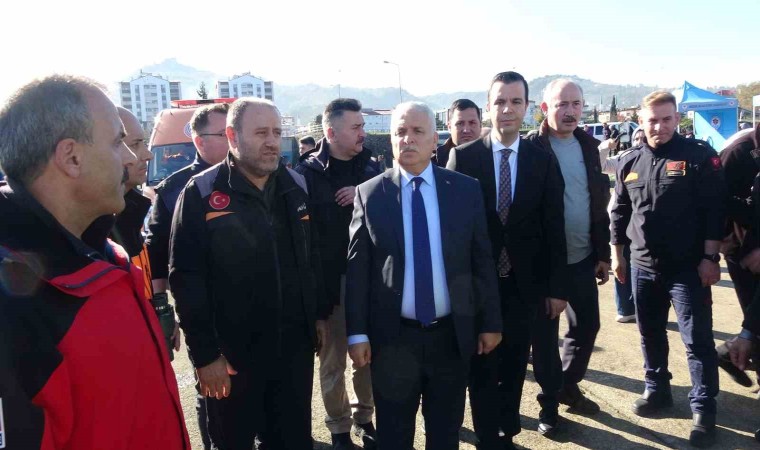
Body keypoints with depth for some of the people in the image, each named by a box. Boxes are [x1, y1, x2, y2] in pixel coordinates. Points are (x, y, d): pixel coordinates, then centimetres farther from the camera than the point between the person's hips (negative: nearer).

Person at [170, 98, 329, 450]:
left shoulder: (295, 186, 5)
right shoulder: (201, 194, -11)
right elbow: (186, 279, -12)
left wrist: (320, 313, 11)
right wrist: (204, 354, -13)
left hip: (295, 345, 4)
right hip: (231, 353, -3)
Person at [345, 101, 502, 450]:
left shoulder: (465, 189, 0)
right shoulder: (369, 194, -3)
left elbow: (482, 261, 2)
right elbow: (357, 269, -4)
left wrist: (490, 322, 1)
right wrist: (357, 333, -7)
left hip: (452, 335, 1)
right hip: (392, 337, -1)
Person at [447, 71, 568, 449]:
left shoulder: (543, 159, 0)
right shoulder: (463, 156, -5)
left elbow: (554, 228, 0)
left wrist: (557, 287, 0)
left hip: (524, 283, 2)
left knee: (515, 365, 15)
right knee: (482, 368, 10)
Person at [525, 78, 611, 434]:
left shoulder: (588, 145, 7)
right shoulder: (529, 148, -12)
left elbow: (600, 201, 11)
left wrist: (603, 252, 10)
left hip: (583, 257, 6)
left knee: (586, 326, 15)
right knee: (545, 333, 8)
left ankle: (568, 386, 38)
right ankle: (550, 402, 25)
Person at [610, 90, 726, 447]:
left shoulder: (699, 156, -6)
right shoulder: (630, 163, 6)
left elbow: (715, 210, -9)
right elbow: (620, 213, 12)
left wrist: (710, 258, -12)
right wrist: (617, 255, 12)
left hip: (689, 267, -4)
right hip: (643, 266, 4)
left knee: (697, 340, 1)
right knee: (650, 334, 15)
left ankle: (704, 410, 13)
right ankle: (657, 390, 33)